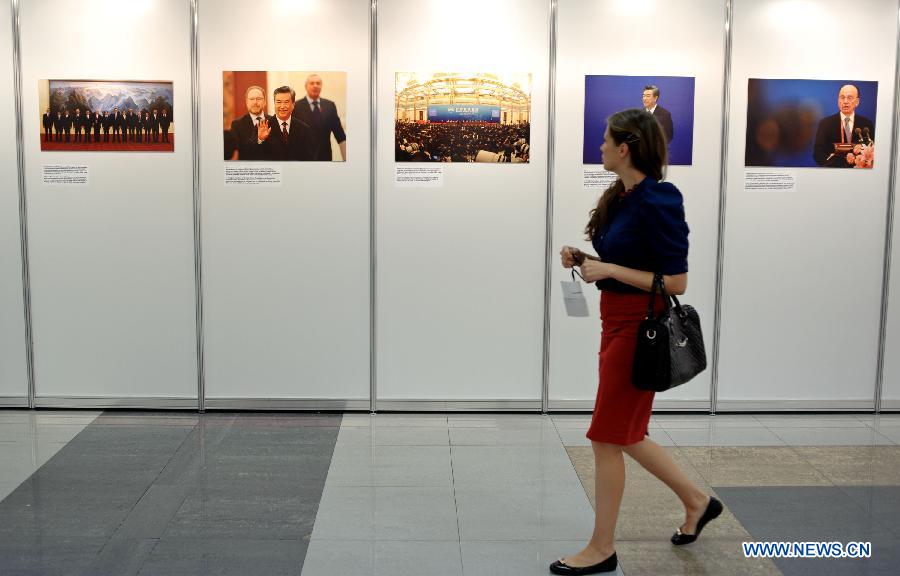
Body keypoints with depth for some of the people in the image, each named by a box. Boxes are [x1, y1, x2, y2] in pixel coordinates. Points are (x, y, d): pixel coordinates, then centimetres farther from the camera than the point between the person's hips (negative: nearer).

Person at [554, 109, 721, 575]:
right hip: (618, 323, 9)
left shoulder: (656, 203, -19)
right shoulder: (622, 197, 8)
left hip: (640, 327, -9)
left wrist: (609, 269, -21)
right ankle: (696, 501, 36)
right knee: (627, 435, 18)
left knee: (608, 438, 0)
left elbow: (675, 281, -19)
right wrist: (582, 259, 3)